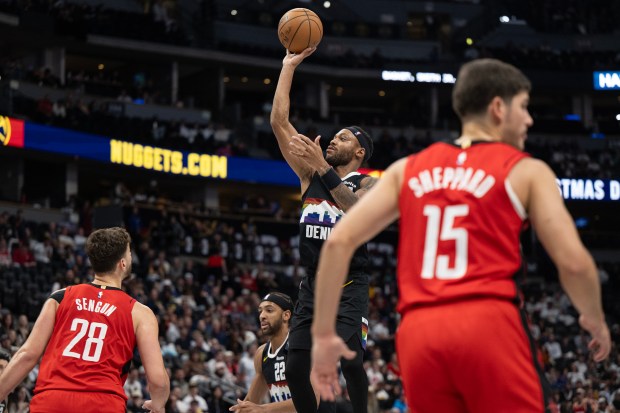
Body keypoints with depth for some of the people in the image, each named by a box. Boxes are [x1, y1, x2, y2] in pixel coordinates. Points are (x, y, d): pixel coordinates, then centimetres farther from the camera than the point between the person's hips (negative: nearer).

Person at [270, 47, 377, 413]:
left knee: (347, 357, -23)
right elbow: (279, 122, 8)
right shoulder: (310, 174, 13)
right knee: (296, 369, -2)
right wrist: (289, 67, 6)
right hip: (313, 284, 5)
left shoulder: (369, 183, -1)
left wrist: (323, 168, -29)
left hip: (349, 284, -5)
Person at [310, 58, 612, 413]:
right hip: (489, 325, -4)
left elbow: (339, 242, 9)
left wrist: (323, 334, 13)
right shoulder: (526, 171, 8)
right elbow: (573, 261, 1)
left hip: (419, 333, 4)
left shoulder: (408, 169, 19)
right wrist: (595, 320, 21)